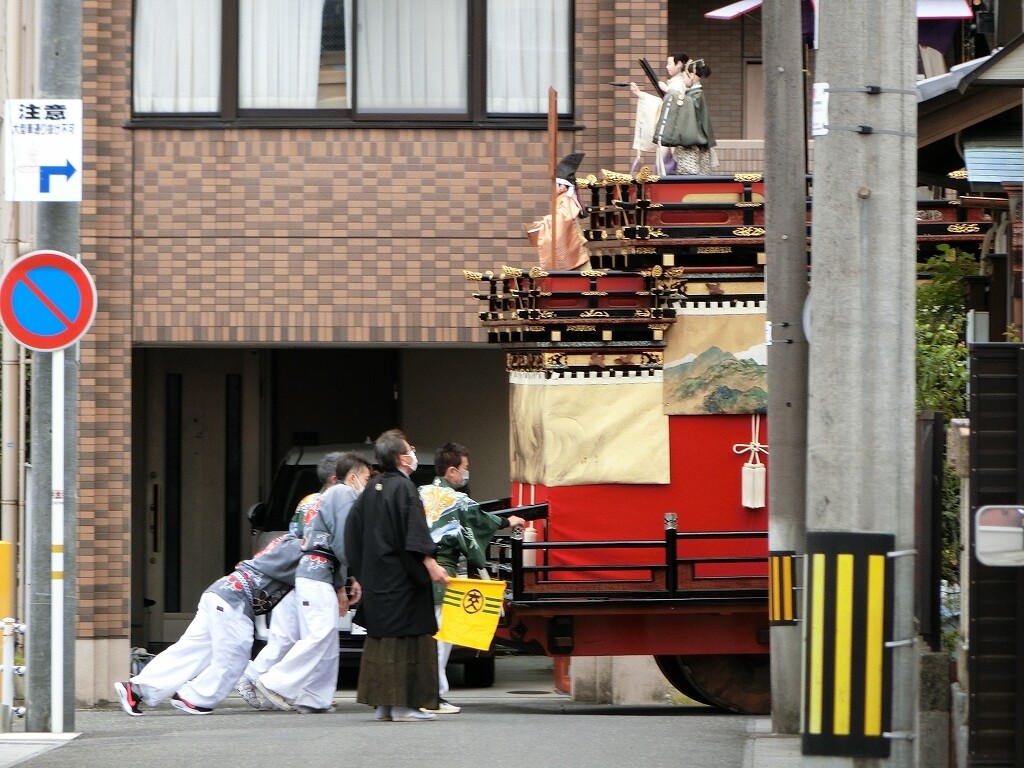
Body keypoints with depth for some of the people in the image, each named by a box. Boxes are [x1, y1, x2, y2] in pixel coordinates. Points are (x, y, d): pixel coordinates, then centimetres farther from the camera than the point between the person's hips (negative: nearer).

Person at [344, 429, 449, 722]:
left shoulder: (372, 488, 12)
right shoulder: (403, 487, -12)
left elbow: (353, 530, 17)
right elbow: (414, 532, -22)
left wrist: (359, 573, 22)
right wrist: (430, 564, -25)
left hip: (376, 580, 8)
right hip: (401, 577, -8)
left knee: (381, 637, 12)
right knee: (406, 637, -5)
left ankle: (382, 704, 13)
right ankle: (403, 704, -8)